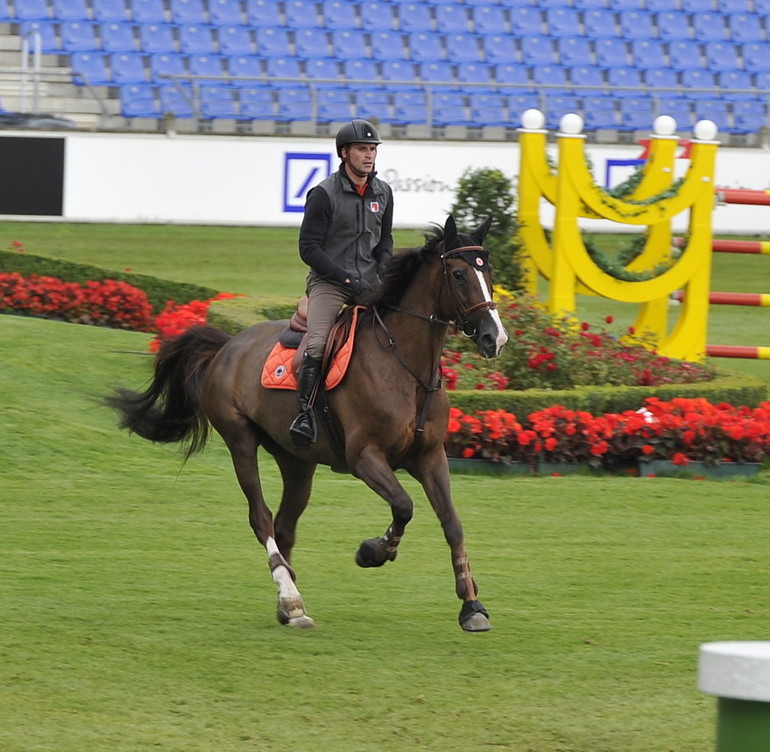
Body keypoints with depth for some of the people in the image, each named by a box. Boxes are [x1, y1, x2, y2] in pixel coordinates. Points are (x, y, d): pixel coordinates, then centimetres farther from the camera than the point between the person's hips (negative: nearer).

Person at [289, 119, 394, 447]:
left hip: (369, 283, 6)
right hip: (328, 283, -6)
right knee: (316, 346, -26)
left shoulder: (383, 193, 11)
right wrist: (349, 280, -15)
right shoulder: (324, 194, -7)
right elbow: (309, 248, -10)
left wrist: (378, 276, 2)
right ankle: (303, 414, -27)